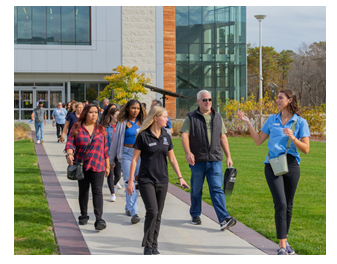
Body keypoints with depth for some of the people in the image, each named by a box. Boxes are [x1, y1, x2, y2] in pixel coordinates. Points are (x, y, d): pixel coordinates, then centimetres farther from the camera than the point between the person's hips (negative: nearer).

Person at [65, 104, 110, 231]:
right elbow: (70, 143, -2)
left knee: (97, 192, -11)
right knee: (83, 191, 12)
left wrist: (107, 166, 13)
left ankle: (99, 219, -17)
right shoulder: (76, 128, 5)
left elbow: (105, 149, 13)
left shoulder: (101, 129, 10)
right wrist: (69, 154, -23)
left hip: (97, 166, 0)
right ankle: (84, 216, 29)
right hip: (81, 165, 1)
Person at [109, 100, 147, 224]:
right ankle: (134, 213, -16)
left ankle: (128, 207, 25)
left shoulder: (142, 122, 9)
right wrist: (111, 159, 9)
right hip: (127, 154, -3)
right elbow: (115, 141, 6)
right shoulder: (123, 123, 0)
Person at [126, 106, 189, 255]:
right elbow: (135, 159, -5)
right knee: (152, 211, -15)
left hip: (162, 181, 5)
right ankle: (147, 246, -1)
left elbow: (172, 158, 15)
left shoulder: (166, 136, 8)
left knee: (158, 215, 7)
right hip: (146, 180, -5)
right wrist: (130, 181, -7)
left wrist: (180, 177, 10)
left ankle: (154, 245, 18)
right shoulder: (143, 136, -7)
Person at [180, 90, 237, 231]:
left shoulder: (217, 117, 15)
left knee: (217, 189, -7)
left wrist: (228, 156, 12)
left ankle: (224, 219, -16)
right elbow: (184, 136, -5)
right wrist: (188, 152, -21)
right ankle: (195, 215, 26)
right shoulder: (191, 117, 4)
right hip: (197, 160, -1)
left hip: (215, 160, 2)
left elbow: (223, 138, 17)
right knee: (196, 189, 9)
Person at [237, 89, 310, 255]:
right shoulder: (272, 120, 10)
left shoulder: (300, 122, 2)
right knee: (280, 204, -13)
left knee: (288, 206, 10)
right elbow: (258, 141, 13)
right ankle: (282, 247, -13)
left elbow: (306, 149, -2)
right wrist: (248, 123, 8)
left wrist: (293, 138, -19)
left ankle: (285, 241, 27)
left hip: (291, 165, 0)